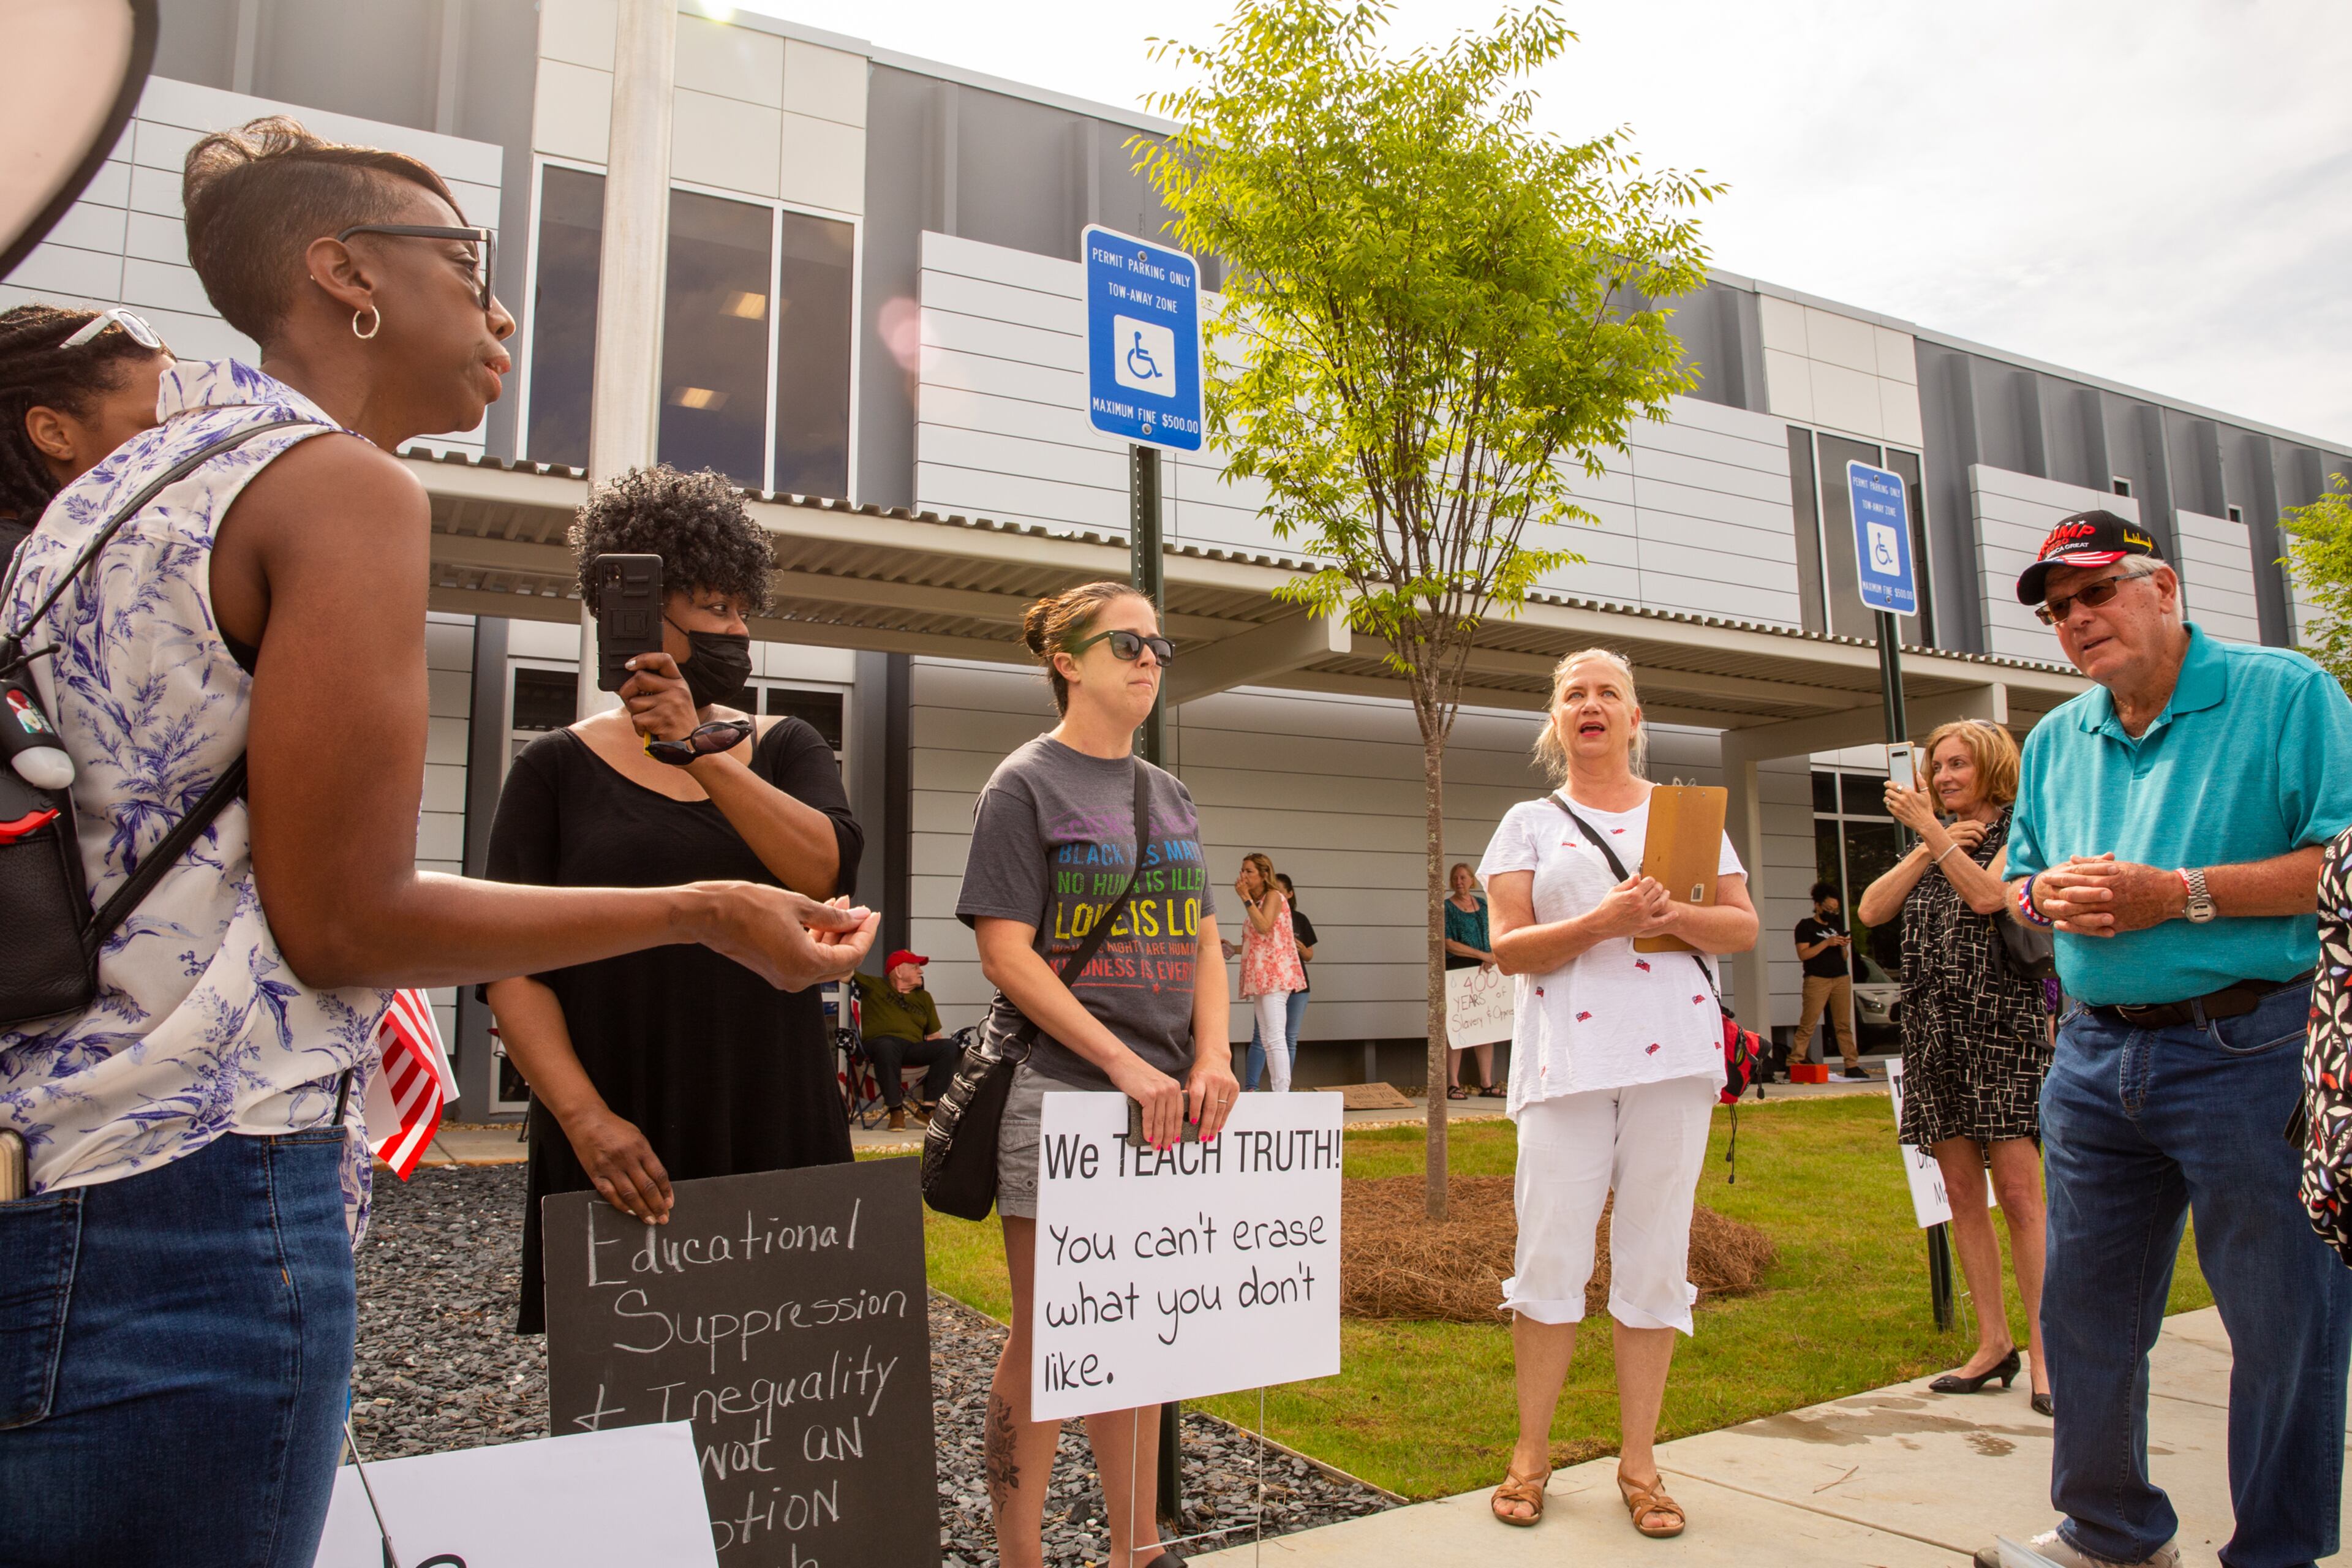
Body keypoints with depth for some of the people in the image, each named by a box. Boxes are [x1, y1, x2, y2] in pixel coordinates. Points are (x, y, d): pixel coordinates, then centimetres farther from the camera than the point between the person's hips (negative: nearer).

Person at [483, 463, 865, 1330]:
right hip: (617, 1143, -1)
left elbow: (829, 867, -10)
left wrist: (702, 752, -20)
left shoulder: (784, 749, 11)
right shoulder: (560, 767, 4)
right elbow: (511, 967, -3)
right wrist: (583, 1114, -17)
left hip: (774, 1128, 2)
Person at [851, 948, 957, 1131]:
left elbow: (934, 1035, 19)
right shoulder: (874, 987, 15)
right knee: (887, 1047, -41)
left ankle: (927, 1107, -23)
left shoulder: (924, 997, 26)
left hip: (915, 1048, 4)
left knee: (949, 1046, -24)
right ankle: (896, 1109, -29)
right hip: (882, 1041, -4)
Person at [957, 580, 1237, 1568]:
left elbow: (1202, 941, 14)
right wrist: (1127, 1065, -17)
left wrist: (1211, 1059, -3)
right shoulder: (1025, 784, -4)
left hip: (1164, 1100, 6)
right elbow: (1006, 955, -12)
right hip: (1058, 1091, -6)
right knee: (1046, 1337, 3)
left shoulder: (1170, 797, 14)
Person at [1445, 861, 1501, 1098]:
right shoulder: (1446, 908, -1)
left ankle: (1486, 1083, 7)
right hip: (1457, 972, -5)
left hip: (1484, 971, 5)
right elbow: (1449, 944, -9)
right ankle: (1453, 1084, -2)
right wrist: (1482, 955, -12)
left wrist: (1492, 957, -6)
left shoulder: (1483, 905, 15)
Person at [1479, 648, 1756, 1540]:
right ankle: (1531, 1455, 15)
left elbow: (1744, 925, 10)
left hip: (1673, 1056, 1)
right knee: (1549, 1255, -1)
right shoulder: (1531, 823, 10)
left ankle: (1639, 1463, 18)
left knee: (1655, 1258, 5)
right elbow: (1507, 946, 0)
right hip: (1567, 1058, -1)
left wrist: (1679, 918, -12)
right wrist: (1598, 923, -17)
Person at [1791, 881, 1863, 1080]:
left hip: (1842, 978, 6)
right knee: (1807, 1025, -10)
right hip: (1817, 979, -5)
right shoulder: (1806, 926, 2)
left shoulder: (1837, 925, 20)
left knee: (1844, 1025, 4)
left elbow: (1843, 957, 22)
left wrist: (1844, 946, 1)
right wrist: (1827, 943, -15)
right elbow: (1803, 954, -10)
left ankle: (1852, 1066, 5)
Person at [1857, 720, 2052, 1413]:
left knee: (2018, 1192, -8)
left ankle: (2044, 1351, -1)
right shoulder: (1930, 845, 19)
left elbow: (1987, 895, -17)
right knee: (1962, 1192, 6)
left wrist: (1930, 828, -16)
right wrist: (1929, 847, -3)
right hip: (1933, 1030, 6)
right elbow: (1871, 910, 5)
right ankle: (1994, 1343, 13)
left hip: (2005, 1024, -6)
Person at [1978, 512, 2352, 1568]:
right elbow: (2017, 883, 20)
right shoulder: (2055, 741, 14)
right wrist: (2049, 896, -2)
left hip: (2250, 1052, -6)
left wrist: (2177, 895, -19)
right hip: (2095, 1056, 6)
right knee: (2084, 1312, 14)